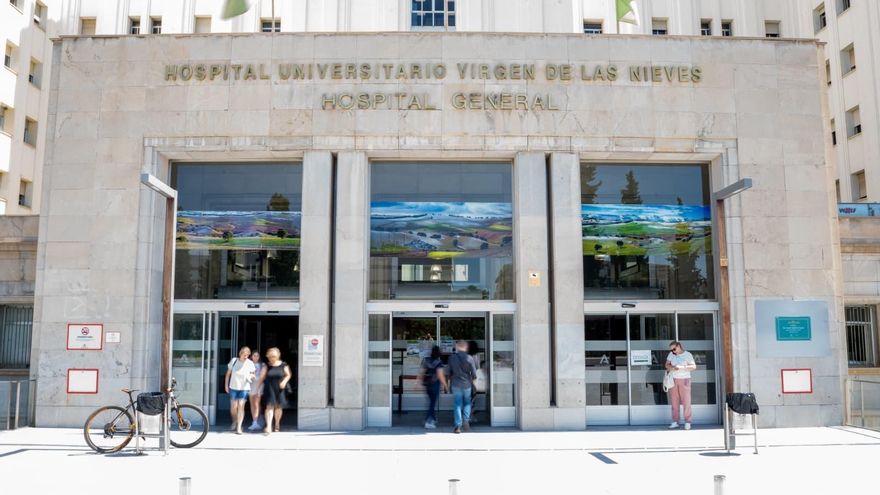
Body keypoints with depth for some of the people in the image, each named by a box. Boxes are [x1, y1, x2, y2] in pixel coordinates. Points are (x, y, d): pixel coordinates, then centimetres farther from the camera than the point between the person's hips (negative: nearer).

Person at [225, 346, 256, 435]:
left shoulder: (250, 363, -4)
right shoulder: (234, 360, -3)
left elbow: (253, 375, 4)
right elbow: (228, 373, 6)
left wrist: (252, 376, -20)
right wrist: (226, 385, 4)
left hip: (244, 388, -1)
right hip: (233, 387, 1)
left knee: (241, 406, -11)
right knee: (233, 407, 3)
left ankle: (239, 427, -7)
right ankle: (234, 422, 32)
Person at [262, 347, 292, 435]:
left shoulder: (283, 365, -1)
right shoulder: (267, 366, 0)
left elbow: (288, 375, 8)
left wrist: (284, 381, -11)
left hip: (279, 389, 1)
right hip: (270, 389, -1)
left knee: (279, 407, 12)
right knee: (269, 406, -12)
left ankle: (277, 424, 33)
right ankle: (268, 426, -17)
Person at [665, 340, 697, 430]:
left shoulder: (688, 355, -5)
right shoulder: (671, 354, 6)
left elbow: (694, 367, -12)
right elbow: (667, 365, 9)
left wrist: (682, 367, -23)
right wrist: (672, 367, -12)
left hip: (684, 380, -3)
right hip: (673, 380, 4)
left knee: (686, 401, -5)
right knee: (674, 401, 3)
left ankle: (687, 422, 2)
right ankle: (675, 422, 7)